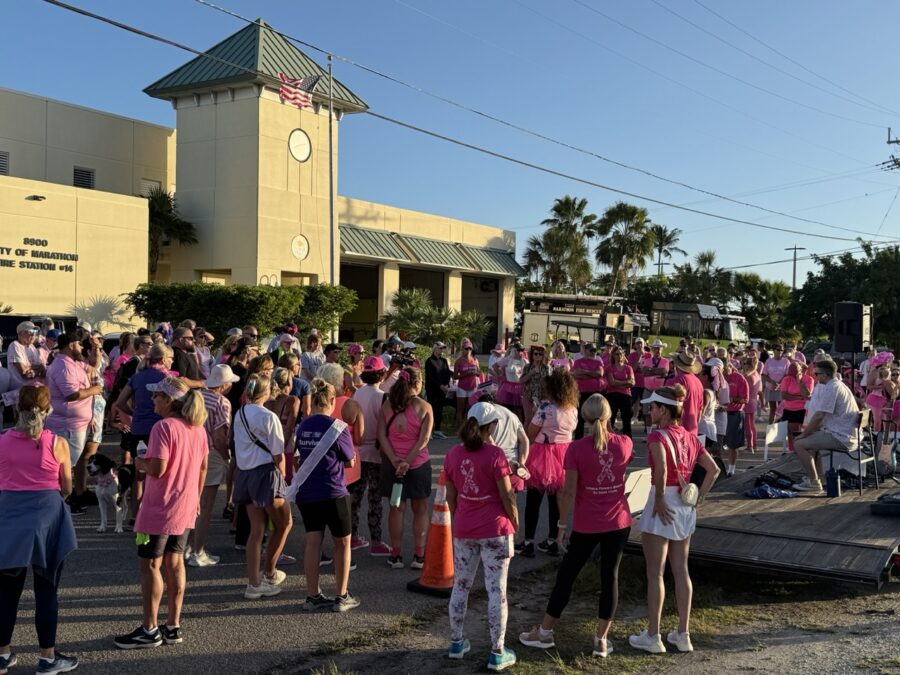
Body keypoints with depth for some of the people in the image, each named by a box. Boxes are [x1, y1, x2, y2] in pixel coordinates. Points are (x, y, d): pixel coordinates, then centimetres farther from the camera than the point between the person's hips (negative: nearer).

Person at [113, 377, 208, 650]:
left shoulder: (163, 427, -19)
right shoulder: (197, 428, 6)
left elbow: (157, 469, -25)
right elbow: (203, 467, 12)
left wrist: (140, 463, -4)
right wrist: (196, 498, 21)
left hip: (159, 509, -8)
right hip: (185, 509, 8)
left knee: (150, 565, 4)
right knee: (174, 563, 15)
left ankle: (149, 630, 10)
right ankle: (173, 626, 20)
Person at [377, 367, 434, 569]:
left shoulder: (387, 405, -1)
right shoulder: (424, 407, -8)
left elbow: (381, 435, -6)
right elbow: (423, 439, -14)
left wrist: (394, 459, -11)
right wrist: (408, 461, -15)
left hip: (392, 463, 2)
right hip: (418, 462, -2)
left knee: (396, 508, 12)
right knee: (420, 509, 11)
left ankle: (396, 555, 15)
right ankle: (419, 556, 14)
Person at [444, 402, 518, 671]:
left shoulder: (453, 454, 0)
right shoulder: (494, 454, -15)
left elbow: (451, 496, 7)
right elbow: (507, 496, -12)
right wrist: (515, 524, 2)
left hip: (464, 530, 5)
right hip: (495, 530, -5)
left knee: (460, 586, 17)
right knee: (497, 590, 3)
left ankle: (456, 643, 27)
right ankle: (497, 654, 9)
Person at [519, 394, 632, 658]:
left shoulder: (576, 449, -14)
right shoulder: (625, 444, -5)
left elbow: (569, 492, -13)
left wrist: (562, 525, -4)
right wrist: (608, 430, 20)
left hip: (586, 526, -2)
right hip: (619, 523, 2)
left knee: (566, 576, 10)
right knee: (610, 576, 11)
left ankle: (544, 632, 24)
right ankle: (602, 639, 15)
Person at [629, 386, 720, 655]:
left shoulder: (657, 435, -15)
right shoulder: (689, 436, 7)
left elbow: (661, 468, -32)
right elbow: (713, 469, 8)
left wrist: (659, 500, -22)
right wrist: (699, 497, 8)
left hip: (663, 504, -7)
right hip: (685, 507, 7)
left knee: (655, 573, 2)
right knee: (681, 570, 14)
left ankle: (652, 636, 9)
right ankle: (683, 634, 21)